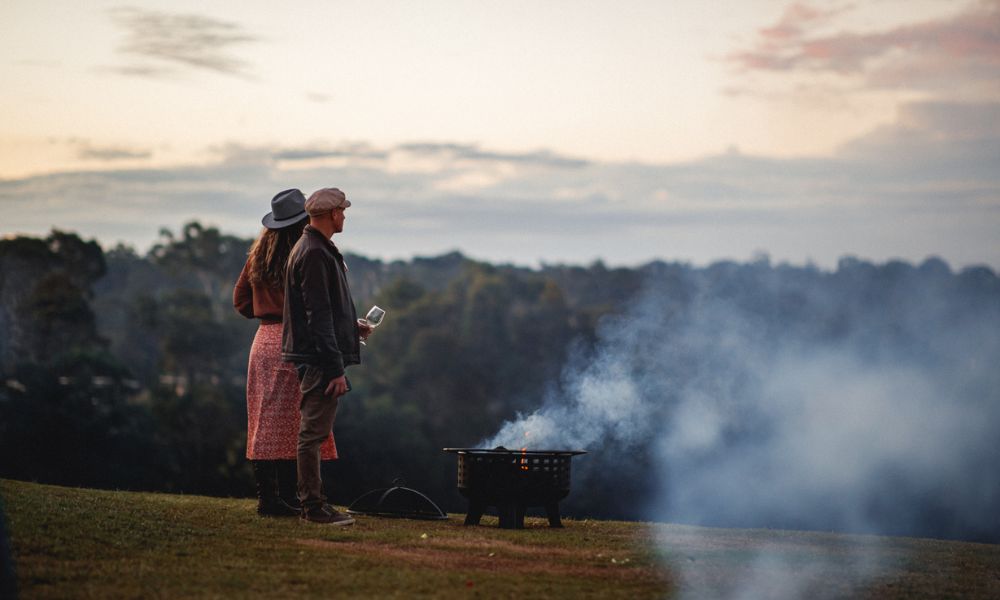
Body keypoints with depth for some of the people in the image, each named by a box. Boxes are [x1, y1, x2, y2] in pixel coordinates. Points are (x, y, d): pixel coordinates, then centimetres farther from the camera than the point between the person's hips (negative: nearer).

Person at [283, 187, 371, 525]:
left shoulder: (316, 249, 17)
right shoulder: (314, 254, -16)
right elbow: (318, 317, -20)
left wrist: (352, 327, 24)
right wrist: (336, 368, -21)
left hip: (316, 360, 11)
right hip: (319, 359, -11)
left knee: (313, 433, 14)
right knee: (313, 434, -5)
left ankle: (312, 502, 20)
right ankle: (313, 506, -1)